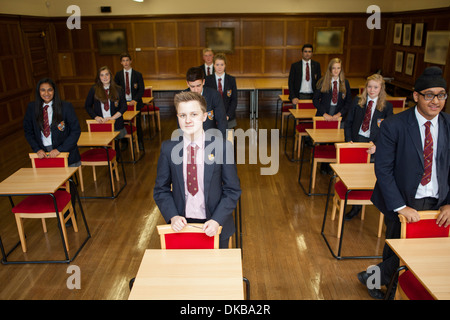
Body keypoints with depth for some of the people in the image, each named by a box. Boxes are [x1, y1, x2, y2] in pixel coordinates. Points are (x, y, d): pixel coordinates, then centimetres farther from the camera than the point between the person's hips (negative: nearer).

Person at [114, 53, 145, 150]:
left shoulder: (138, 74, 0)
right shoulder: (118, 75, 6)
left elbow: (142, 90, -4)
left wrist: (135, 100, -17)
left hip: (135, 103, -1)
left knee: (137, 124, 5)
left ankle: (140, 143, 19)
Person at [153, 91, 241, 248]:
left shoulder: (222, 146, -12)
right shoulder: (168, 148, -6)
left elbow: (232, 190, -7)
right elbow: (161, 189, 1)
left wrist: (217, 220, -18)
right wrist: (173, 216, -14)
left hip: (215, 226, -1)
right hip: (181, 224, 1)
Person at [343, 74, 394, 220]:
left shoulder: (387, 106, -2)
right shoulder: (357, 101, 3)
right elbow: (348, 122, 6)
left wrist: (377, 146, -14)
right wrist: (349, 140, -5)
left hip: (372, 145, -2)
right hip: (356, 141, 2)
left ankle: (356, 207, 10)